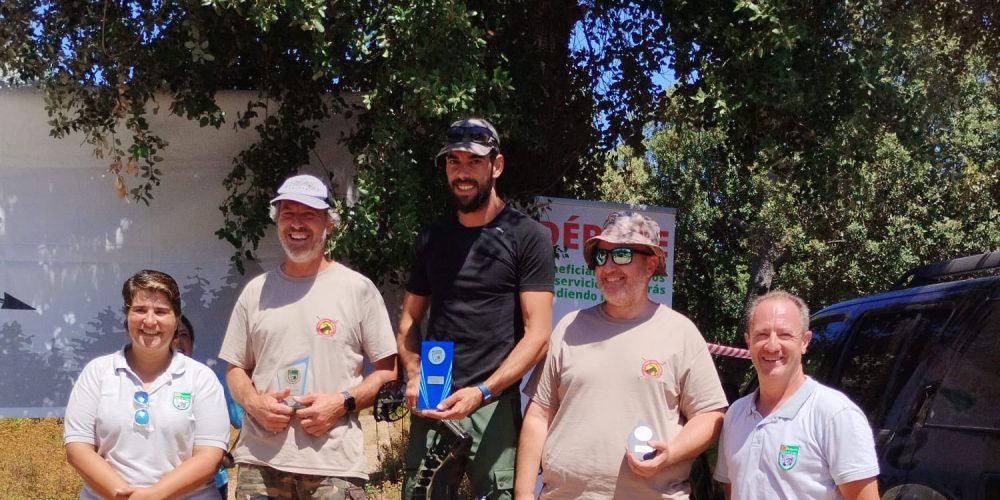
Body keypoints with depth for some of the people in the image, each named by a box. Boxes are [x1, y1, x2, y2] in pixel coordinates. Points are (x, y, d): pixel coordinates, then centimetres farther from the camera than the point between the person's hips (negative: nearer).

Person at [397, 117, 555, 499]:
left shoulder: (527, 237, -2)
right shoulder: (431, 238, 12)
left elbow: (538, 334, -7)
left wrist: (481, 392, -16)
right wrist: (414, 376, 0)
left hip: (495, 406, -4)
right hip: (431, 408, 4)